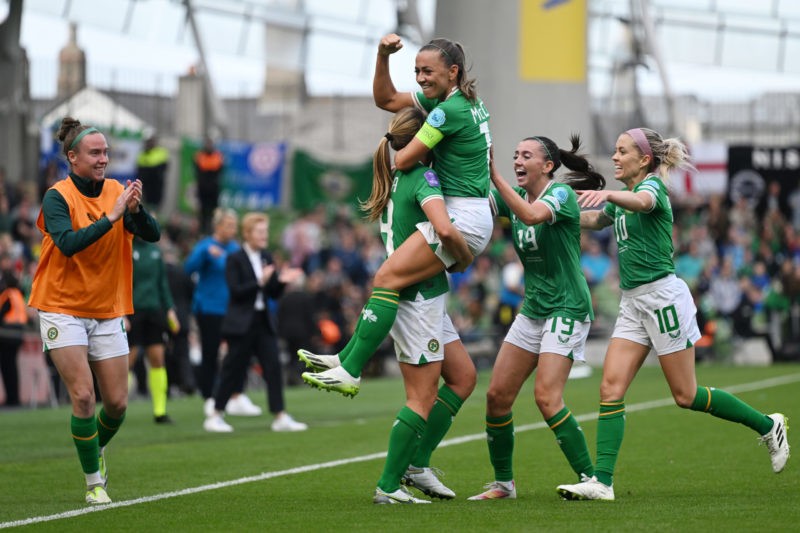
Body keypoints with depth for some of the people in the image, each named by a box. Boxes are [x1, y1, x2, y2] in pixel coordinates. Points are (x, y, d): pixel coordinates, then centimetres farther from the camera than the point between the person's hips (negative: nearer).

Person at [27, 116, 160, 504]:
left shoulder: (116, 192, 1)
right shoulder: (58, 196, -11)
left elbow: (152, 235, -9)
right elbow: (68, 244, -27)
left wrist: (136, 209, -28)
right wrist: (110, 218, -33)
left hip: (108, 312, 4)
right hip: (63, 309, -4)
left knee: (117, 402, 2)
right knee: (83, 395, -14)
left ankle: (98, 447, 34)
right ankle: (94, 482, 0)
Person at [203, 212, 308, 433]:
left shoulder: (267, 258, 10)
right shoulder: (235, 259, -8)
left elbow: (274, 294, 11)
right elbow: (235, 290, -17)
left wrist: (282, 281, -9)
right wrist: (259, 282, -25)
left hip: (263, 322, 6)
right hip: (242, 323, -6)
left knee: (273, 367, -1)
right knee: (233, 369, -1)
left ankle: (281, 417, -1)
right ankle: (215, 416, 10)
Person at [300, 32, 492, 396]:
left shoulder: (450, 110, -16)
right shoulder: (468, 100, 14)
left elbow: (403, 160, -13)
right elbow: (386, 100, 19)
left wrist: (401, 151, 10)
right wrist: (383, 56, 5)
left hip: (462, 218, -11)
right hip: (476, 218, 11)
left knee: (387, 277, -17)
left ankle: (350, 372, -19)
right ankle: (347, 358, 21)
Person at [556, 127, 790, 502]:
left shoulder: (652, 185, -11)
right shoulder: (625, 196, 15)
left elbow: (643, 201, -38)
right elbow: (596, 220, 36)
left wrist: (607, 195, -56)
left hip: (662, 295, -8)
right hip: (633, 302, 8)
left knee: (686, 395, -2)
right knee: (611, 388, -6)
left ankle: (767, 426, 16)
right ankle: (602, 482, -11)